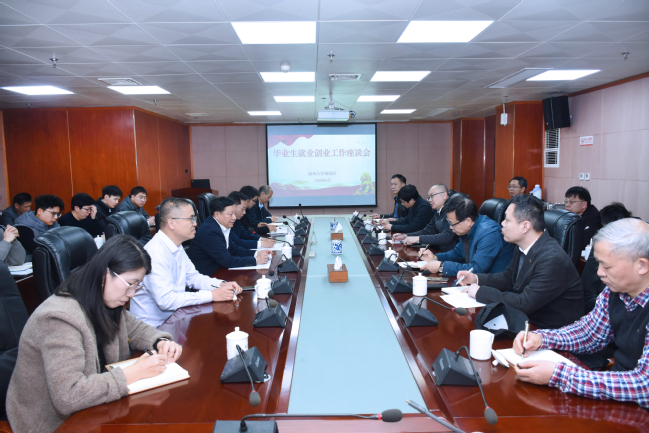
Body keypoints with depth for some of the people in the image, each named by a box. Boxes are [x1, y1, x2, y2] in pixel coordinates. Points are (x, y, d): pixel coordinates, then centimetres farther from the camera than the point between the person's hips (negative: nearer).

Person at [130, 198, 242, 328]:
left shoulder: (177, 246, 7)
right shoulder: (156, 253, -25)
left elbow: (192, 277, 16)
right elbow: (165, 300, -30)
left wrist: (221, 285, -2)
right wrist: (212, 295, -26)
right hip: (154, 326, -9)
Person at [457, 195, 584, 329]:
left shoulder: (553, 260, -28)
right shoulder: (523, 248, 0)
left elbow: (524, 304, -28)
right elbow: (508, 278, 16)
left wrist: (481, 292, -20)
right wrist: (476, 278, 0)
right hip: (529, 319, 8)